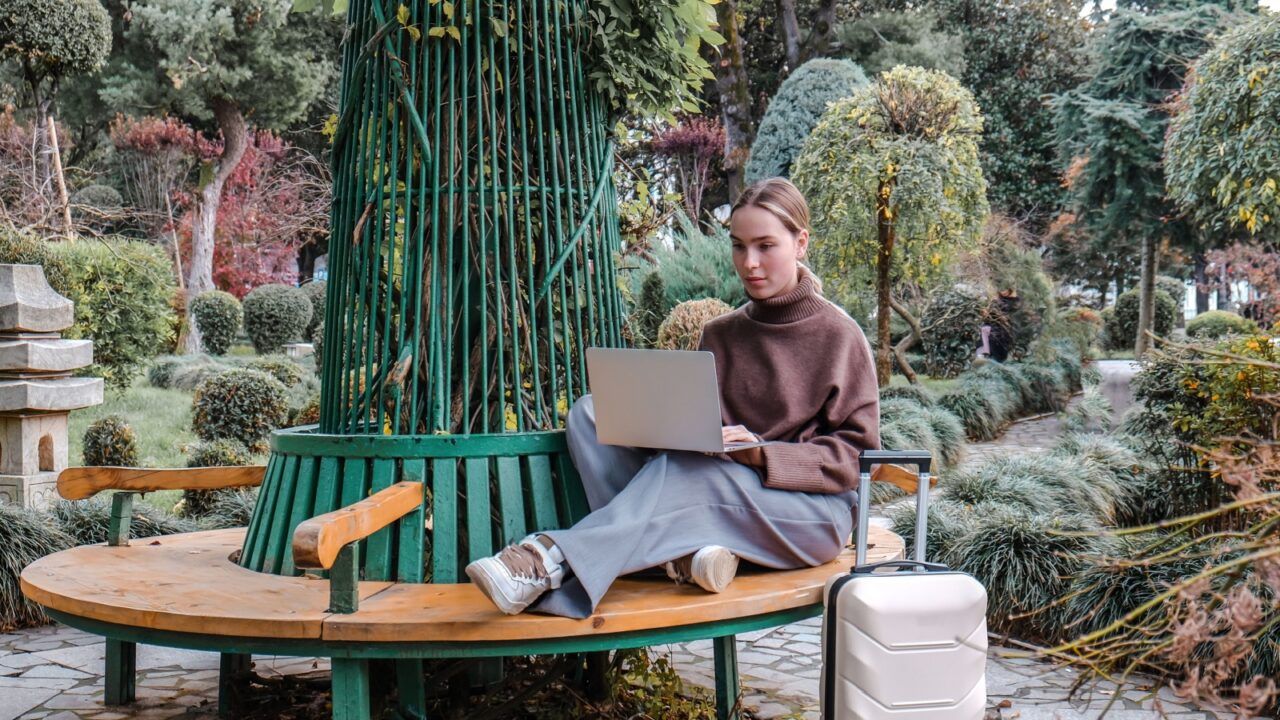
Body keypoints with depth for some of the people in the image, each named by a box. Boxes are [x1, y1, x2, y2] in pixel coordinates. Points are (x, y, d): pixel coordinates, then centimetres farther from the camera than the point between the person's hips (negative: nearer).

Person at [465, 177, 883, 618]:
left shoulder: (840, 336, -2)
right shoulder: (719, 335, 14)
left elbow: (857, 453, -5)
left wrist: (762, 454, -20)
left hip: (814, 515, -5)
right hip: (725, 491, 5)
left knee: (682, 469, -36)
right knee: (591, 413, -13)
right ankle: (682, 547, -30)